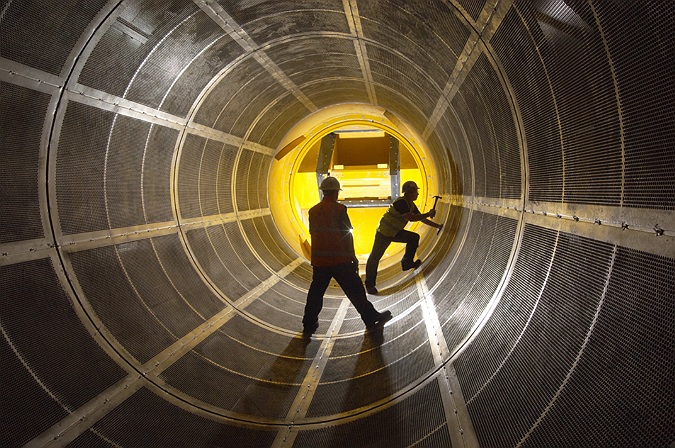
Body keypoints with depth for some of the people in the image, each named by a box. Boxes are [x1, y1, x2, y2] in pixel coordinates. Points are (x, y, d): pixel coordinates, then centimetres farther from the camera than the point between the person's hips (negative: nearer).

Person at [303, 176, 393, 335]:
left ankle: (309, 324, 19)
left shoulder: (313, 211, 6)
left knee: (316, 291, 13)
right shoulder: (339, 209, -11)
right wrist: (353, 256, -2)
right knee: (355, 290, 5)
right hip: (340, 259, -5)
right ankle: (372, 319, 15)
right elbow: (347, 234, -10)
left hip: (319, 260, 5)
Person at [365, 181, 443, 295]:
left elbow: (421, 218, 13)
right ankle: (369, 284, 5)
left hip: (395, 232, 9)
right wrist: (428, 214, -25)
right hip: (384, 233, -9)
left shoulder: (411, 205, 5)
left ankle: (407, 262, 7)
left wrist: (438, 226, 12)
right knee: (375, 257, -4)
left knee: (414, 238, 2)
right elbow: (411, 218, -33)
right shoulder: (401, 203, -25)